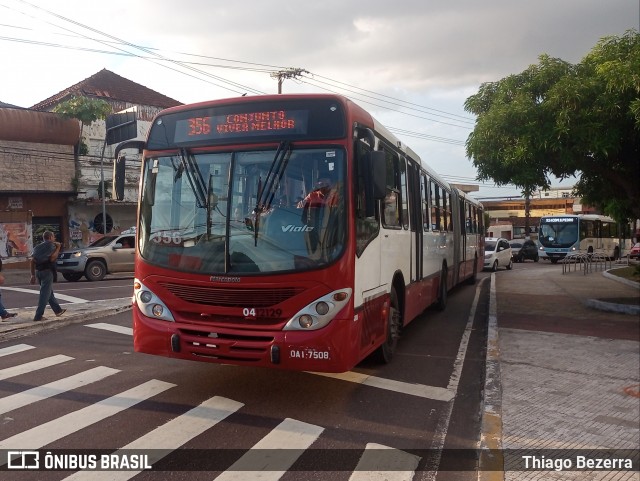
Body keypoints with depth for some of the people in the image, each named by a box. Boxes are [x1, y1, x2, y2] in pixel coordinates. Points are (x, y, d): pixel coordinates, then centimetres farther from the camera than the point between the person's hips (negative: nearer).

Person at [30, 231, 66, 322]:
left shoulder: (38, 247, 16)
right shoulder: (51, 245, -7)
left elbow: (32, 261, 12)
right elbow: (52, 258, -20)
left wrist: (33, 275, 14)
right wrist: (58, 248, -9)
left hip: (38, 271, 8)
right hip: (47, 271, -8)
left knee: (49, 292, 19)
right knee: (45, 294, -4)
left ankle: (58, 310, 30)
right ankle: (38, 316, -6)